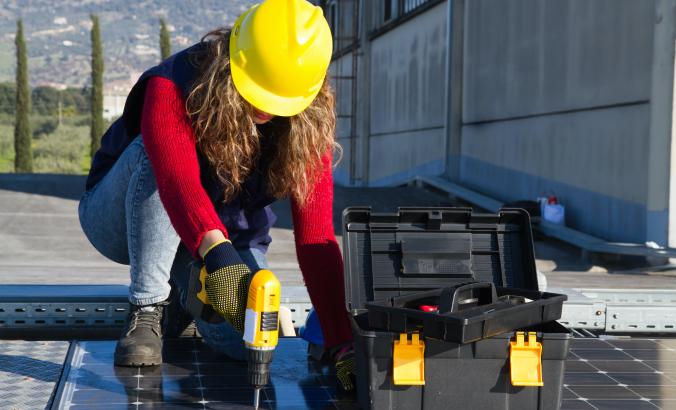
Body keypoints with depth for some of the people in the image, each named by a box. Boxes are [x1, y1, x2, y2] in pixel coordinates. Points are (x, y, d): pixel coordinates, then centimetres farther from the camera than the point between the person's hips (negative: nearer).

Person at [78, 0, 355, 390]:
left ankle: (186, 293, 12)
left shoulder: (309, 124, -18)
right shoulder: (174, 84, -27)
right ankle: (147, 312, -25)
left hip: (228, 245, 3)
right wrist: (217, 253, -65)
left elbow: (315, 239, -22)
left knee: (244, 338, -25)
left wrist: (343, 345, -31)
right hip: (124, 222, -3)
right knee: (156, 151, -34)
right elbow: (176, 177, -47)